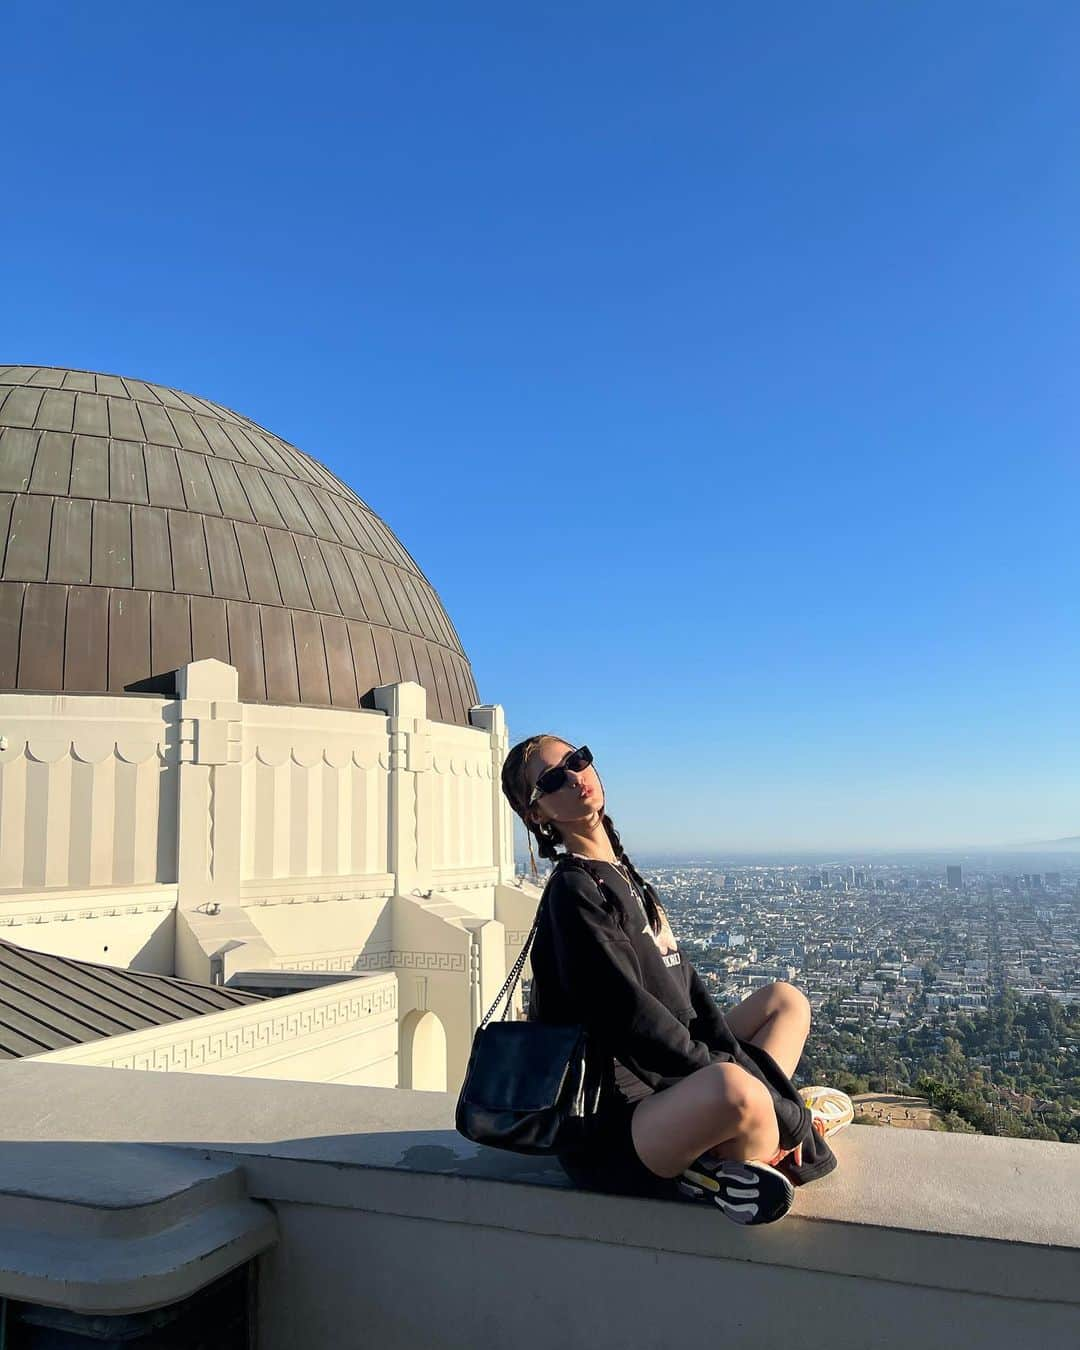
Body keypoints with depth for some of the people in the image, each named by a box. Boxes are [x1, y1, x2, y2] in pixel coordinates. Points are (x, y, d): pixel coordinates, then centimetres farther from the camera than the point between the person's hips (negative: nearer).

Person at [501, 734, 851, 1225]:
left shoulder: (620, 873, 13)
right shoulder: (574, 893, -15)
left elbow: (683, 982, 9)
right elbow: (632, 1015, -21)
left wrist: (740, 1065, -3)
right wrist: (738, 1077, -16)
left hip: (668, 1078, 10)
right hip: (612, 1125, -10)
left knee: (786, 1000, 19)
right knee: (733, 1092, -41)